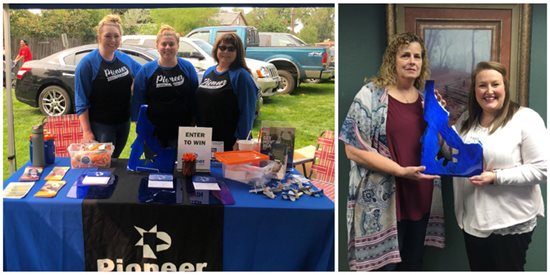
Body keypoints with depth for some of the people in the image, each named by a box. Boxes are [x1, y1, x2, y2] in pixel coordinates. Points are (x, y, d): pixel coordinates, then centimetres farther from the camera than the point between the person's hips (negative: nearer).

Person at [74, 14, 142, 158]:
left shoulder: (125, 59, 2)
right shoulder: (88, 63, -14)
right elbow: (81, 101, -13)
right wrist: (86, 131, -17)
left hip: (124, 122, 6)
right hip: (100, 125, -5)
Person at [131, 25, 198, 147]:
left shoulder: (188, 68, 2)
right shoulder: (146, 70, 1)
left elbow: (195, 98, 3)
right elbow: (138, 101, 1)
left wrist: (193, 123, -1)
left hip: (182, 134, 0)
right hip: (154, 133, 0)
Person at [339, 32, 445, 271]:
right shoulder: (371, 95, -9)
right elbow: (353, 150, -15)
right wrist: (401, 171, -21)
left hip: (420, 198, 6)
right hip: (382, 202, -6)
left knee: (413, 264, 17)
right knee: (383, 265, 3)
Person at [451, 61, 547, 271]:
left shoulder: (525, 119, -11)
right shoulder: (466, 120, 9)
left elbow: (541, 169, -16)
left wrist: (496, 177, -23)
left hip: (510, 224, -6)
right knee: (478, 270, 18)